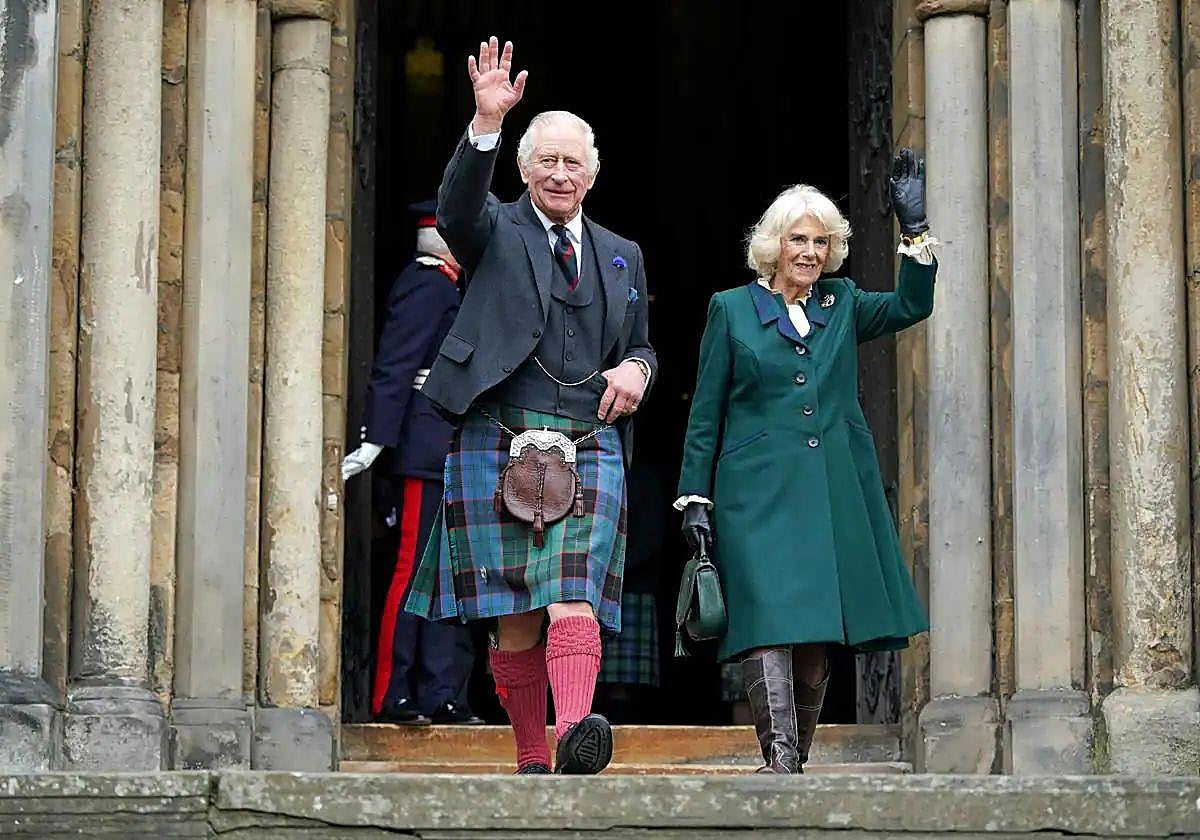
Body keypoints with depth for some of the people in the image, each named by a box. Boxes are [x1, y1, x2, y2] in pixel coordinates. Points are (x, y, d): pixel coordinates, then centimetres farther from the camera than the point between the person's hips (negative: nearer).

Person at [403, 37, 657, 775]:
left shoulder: (622, 257, 21)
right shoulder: (496, 232, 10)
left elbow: (642, 346, 29)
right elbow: (458, 206, -13)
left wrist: (636, 370, 3)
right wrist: (486, 122, -28)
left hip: (590, 449, 2)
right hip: (498, 442, -1)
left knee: (574, 596, -18)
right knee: (513, 616, -1)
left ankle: (578, 732, -35)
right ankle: (531, 761, 8)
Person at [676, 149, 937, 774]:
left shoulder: (841, 305, 16)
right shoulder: (732, 310, 7)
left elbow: (911, 305, 4)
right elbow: (705, 416, 6)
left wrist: (914, 229, -3)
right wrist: (694, 498, 0)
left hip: (834, 494, 4)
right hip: (758, 495, -4)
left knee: (817, 637, 5)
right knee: (769, 620, -17)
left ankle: (796, 763, 13)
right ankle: (779, 759, -24)